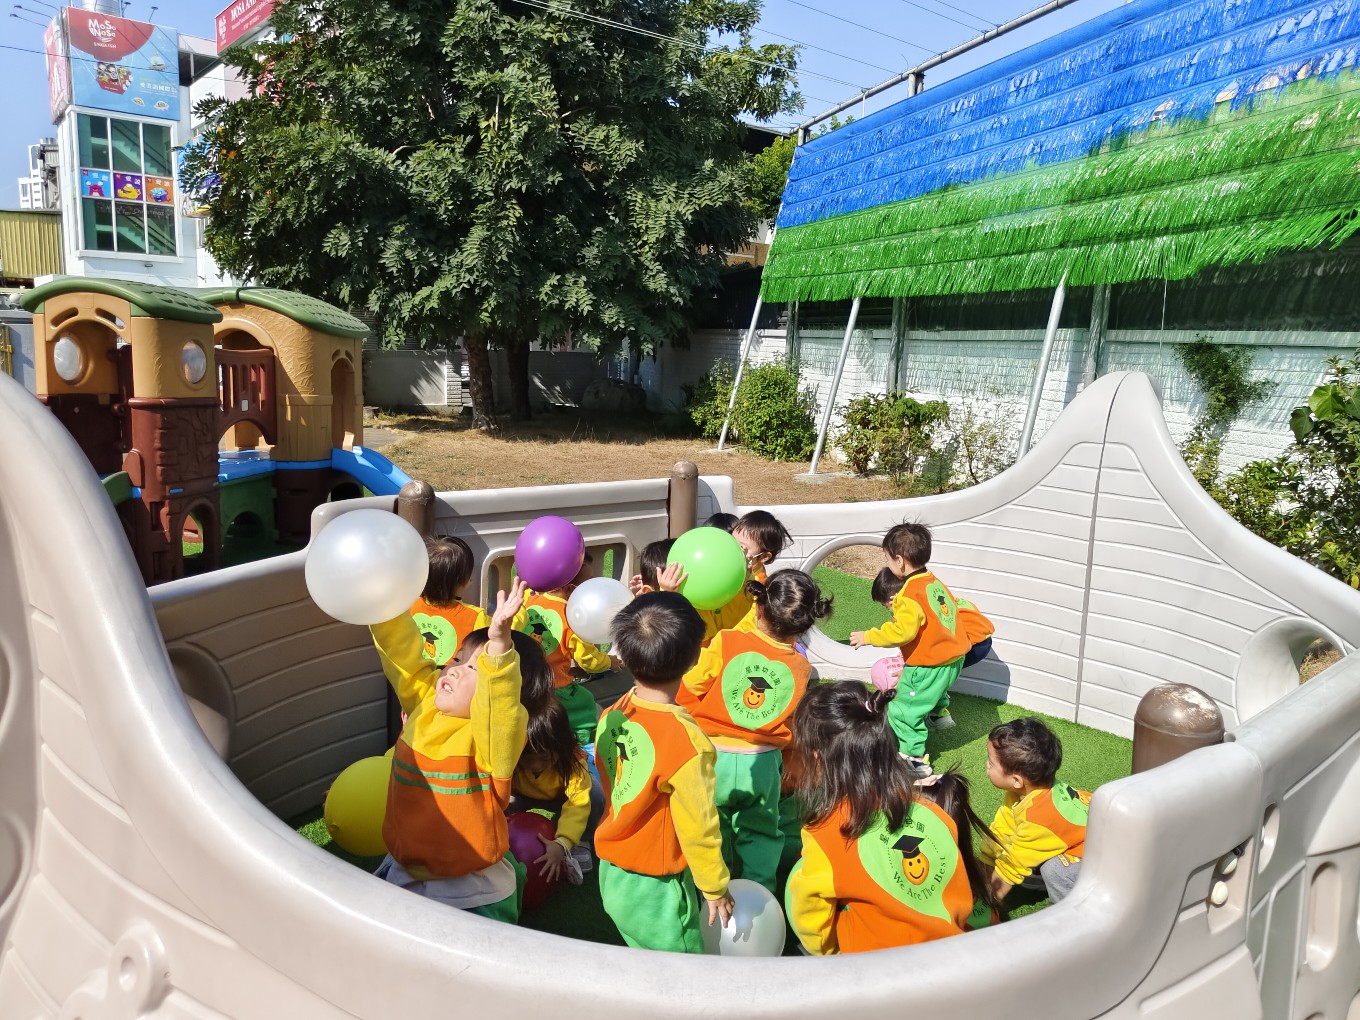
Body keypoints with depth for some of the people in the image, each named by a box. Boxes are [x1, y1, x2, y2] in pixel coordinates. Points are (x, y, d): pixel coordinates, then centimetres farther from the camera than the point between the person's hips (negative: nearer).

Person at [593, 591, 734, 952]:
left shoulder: (610, 717, -9)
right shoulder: (688, 743, -29)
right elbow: (698, 828, -18)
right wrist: (716, 890, -3)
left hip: (611, 872, 7)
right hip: (655, 890, -6)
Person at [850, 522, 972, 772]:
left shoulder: (911, 594, -24)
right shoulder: (935, 582, 3)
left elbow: (902, 631, -30)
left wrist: (868, 636, -19)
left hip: (928, 666, -9)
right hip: (952, 659, 9)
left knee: (902, 710, 1)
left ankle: (916, 759, 5)